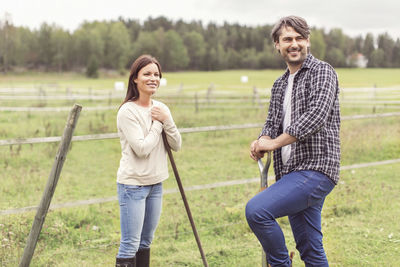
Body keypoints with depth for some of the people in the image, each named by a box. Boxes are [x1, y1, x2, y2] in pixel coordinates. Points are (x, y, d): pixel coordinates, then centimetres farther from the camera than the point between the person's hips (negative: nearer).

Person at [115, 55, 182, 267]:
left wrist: (166, 120, -11)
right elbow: (142, 148, -21)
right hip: (133, 184, -7)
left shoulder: (161, 109, 8)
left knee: (145, 242, 16)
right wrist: (157, 124, -10)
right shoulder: (127, 111, -14)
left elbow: (176, 146, 3)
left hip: (156, 184, 7)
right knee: (130, 245, -5)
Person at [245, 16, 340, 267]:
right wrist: (262, 141, -6)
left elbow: (316, 116, -18)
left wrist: (274, 143, -14)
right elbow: (273, 122, 18)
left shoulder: (322, 72, -5)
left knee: (256, 209, -22)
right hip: (292, 173, 8)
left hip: (315, 170, -8)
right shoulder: (280, 84, 19)